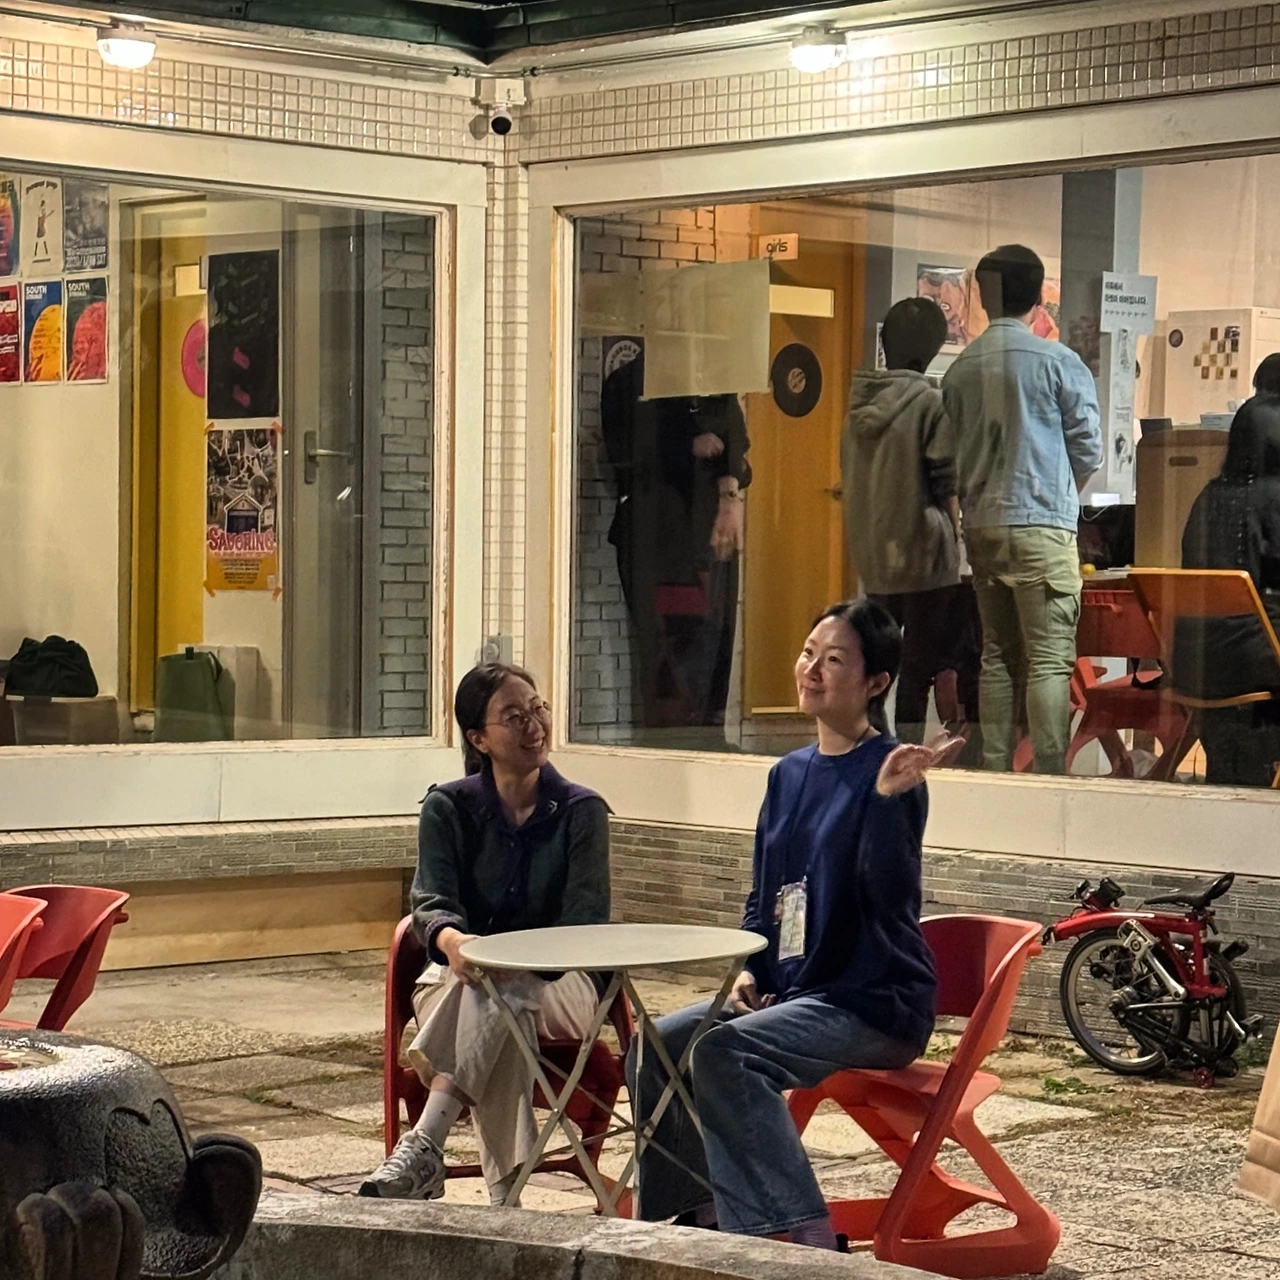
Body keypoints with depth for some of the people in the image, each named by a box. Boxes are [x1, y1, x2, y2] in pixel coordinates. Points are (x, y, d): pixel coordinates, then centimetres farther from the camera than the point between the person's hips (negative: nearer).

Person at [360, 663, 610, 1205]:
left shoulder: (581, 811, 2)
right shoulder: (447, 808, 5)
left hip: (557, 984, -1)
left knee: (496, 992, -37)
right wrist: (451, 939, -35)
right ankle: (504, 1196, -44)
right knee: (498, 1016, -37)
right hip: (456, 979, 1)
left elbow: (586, 923, -8)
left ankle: (424, 1147, -49)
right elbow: (432, 903, -8)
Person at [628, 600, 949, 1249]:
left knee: (722, 1052, -29)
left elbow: (889, 895, -24)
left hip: (875, 1003, -8)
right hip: (790, 992, 8)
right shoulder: (789, 774, 12)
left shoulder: (886, 773, -11)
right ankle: (699, 1219, 8)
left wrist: (889, 798, -36)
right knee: (656, 1048, -6)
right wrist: (749, 973, 3)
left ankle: (803, 1237, -27)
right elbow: (762, 895, 19)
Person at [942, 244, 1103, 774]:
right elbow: (1089, 449, -1)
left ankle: (996, 770, 12)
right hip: (1041, 524, -5)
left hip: (980, 526, 6)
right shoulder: (1058, 362, -6)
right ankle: (1049, 773, -12)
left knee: (997, 655, 12)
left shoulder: (961, 368, 8)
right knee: (1050, 656, -6)